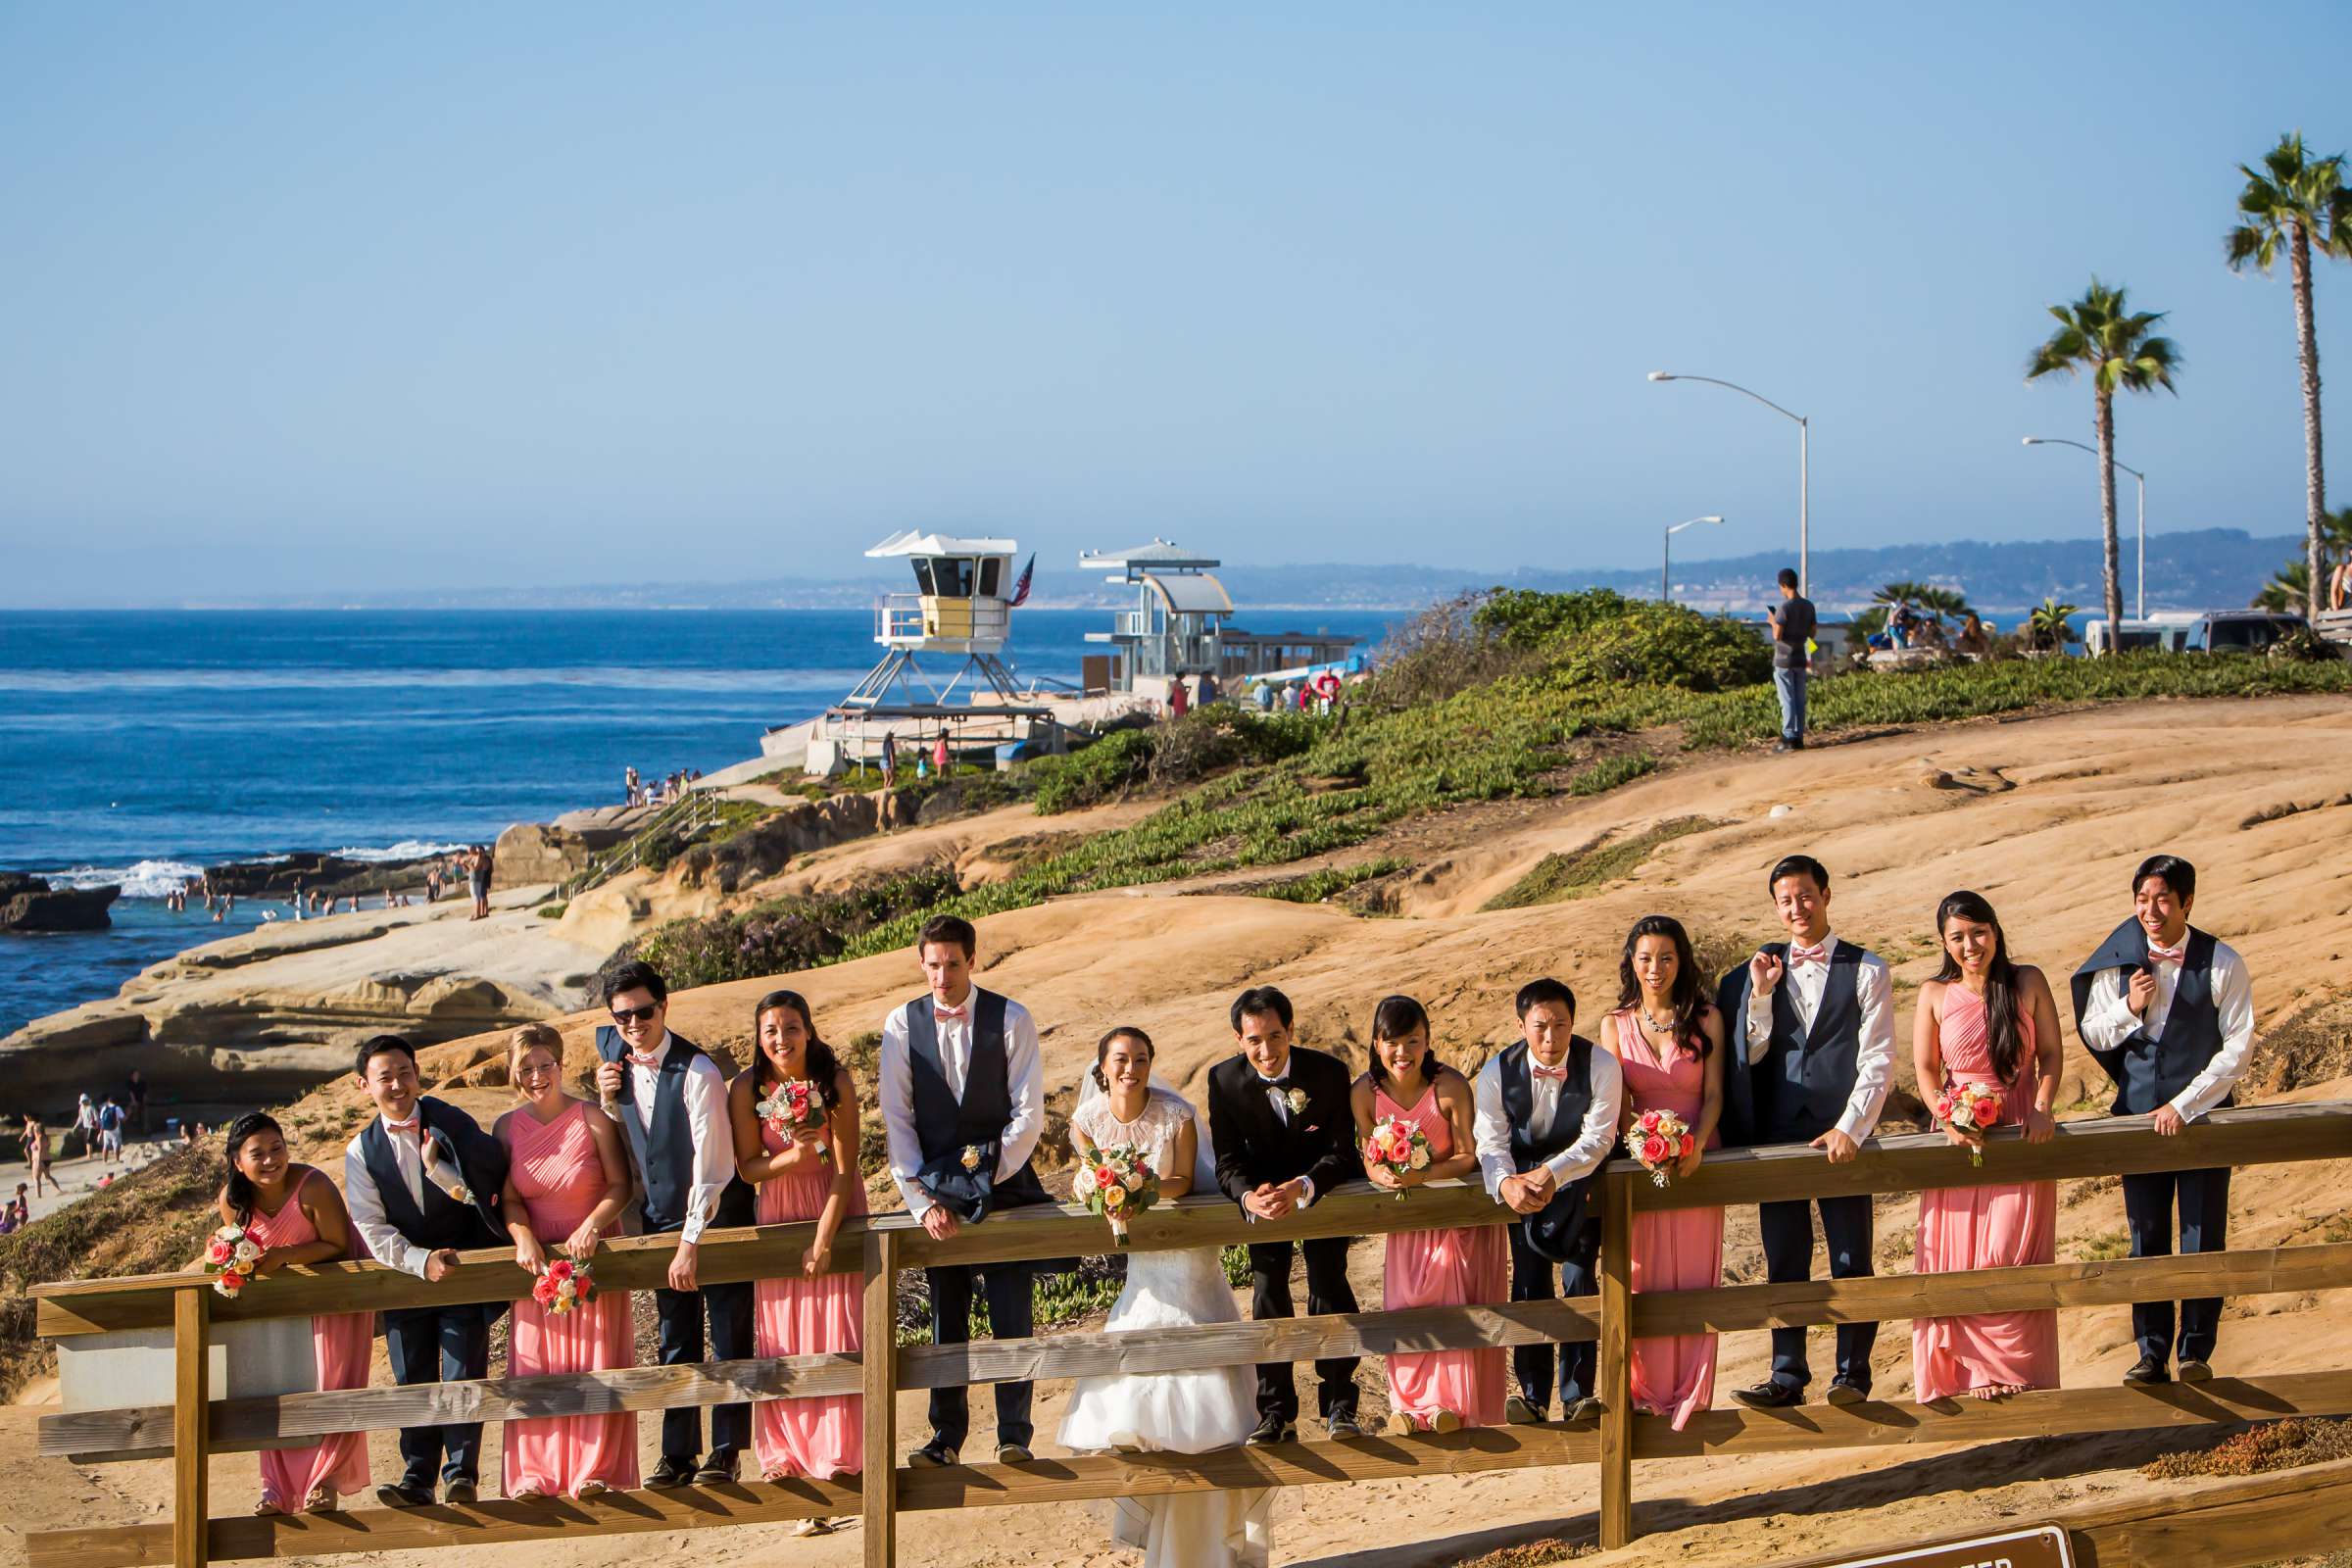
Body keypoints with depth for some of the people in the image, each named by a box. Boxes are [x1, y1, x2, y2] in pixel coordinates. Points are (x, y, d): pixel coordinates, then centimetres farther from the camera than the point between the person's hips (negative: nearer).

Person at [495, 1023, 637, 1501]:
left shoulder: (594, 1120, -10)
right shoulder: (508, 1127, 0)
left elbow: (620, 1187, -9)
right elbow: (510, 1198, 1)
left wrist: (590, 1227, -24)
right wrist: (524, 1238, -17)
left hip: (592, 1255, -3)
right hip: (538, 1260, 3)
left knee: (595, 1362, -1)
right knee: (534, 1363, 2)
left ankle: (594, 1470, 6)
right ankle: (537, 1474, 7)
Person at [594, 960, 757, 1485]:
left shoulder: (697, 1072, -21)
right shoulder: (614, 1053, 0)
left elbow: (711, 1166, -22)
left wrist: (692, 1241, -22)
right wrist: (608, 1099, -7)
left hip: (716, 1218, -6)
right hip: (662, 1219, 6)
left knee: (729, 1340, -1)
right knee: (675, 1343, 8)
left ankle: (725, 1453, 4)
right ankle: (677, 1456, 11)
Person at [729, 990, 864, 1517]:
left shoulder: (834, 1080, -15)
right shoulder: (747, 1088, -10)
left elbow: (846, 1170, -13)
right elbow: (748, 1167, -5)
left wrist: (824, 1241, -18)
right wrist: (792, 1157, -25)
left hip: (834, 1212, -2)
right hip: (779, 1215, 2)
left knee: (835, 1340, -4)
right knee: (783, 1344, 1)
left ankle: (837, 1463, 3)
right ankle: (793, 1461, 8)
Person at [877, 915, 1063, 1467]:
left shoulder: (1011, 1019, -2)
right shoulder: (902, 1024, 2)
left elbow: (1029, 1114, -3)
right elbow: (896, 1121, 1)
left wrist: (987, 1175, -11)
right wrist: (923, 1199, -7)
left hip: (1005, 1187, -1)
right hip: (937, 1197, 2)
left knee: (1013, 1319, -4)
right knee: (945, 1322, 5)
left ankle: (1014, 1435, 3)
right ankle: (946, 1436, 13)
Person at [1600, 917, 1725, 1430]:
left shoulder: (1705, 1020, 2)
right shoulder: (1616, 1025, 3)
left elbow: (1713, 1095, -2)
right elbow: (1618, 1104, 0)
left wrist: (1697, 1145, -20)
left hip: (1697, 1160, 0)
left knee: (1693, 1276, 1)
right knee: (1647, 1279, 0)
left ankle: (1691, 1397, 7)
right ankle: (1650, 1393, 7)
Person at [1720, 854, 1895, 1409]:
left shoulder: (1866, 970, 2)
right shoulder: (1762, 973, 12)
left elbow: (1878, 1060, -3)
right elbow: (1751, 1056, 5)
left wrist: (1849, 1129, -13)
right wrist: (1760, 994, -7)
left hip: (1842, 1136, -3)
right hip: (1778, 1132, 3)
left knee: (1851, 1261, 1)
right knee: (1784, 1263, 5)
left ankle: (1852, 1373, 8)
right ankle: (1787, 1376, 10)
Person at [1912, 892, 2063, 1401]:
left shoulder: (2028, 983, 1)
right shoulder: (1935, 995, 2)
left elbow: (2052, 1053, 3)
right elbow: (1926, 1069, 2)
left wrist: (2042, 1107, -13)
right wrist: (1948, 1119, -15)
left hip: (2020, 1134, -1)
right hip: (1960, 1136, 1)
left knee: (2009, 1254, -7)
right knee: (1957, 1255, -1)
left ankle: (2014, 1367, 5)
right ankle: (1975, 1370, 9)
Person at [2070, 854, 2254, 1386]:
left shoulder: (2221, 963, -9)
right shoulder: (2119, 961, -1)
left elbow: (2238, 1045, -9)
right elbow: (2093, 1034, 8)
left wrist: (2184, 1105, -14)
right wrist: (2129, 1009, -12)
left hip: (2202, 1116, -2)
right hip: (2140, 1116, 3)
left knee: (2203, 1238, 2)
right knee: (2146, 1240, 7)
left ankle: (2197, 1351, 12)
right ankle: (2152, 1352, 13)